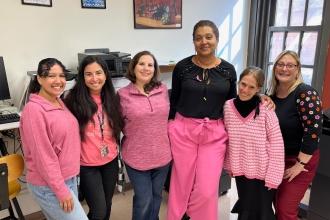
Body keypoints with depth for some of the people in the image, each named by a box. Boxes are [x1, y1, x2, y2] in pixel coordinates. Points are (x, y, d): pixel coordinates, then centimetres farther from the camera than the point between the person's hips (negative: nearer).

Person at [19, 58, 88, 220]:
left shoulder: (60, 103, 5)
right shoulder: (34, 109, -20)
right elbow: (43, 156, -20)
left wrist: (73, 174, 14)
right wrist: (61, 191, -17)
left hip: (69, 178, 8)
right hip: (49, 186, -7)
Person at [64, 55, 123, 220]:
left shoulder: (112, 98, 0)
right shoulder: (74, 100, -15)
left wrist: (115, 147, 6)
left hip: (111, 161, 5)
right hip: (87, 164, -4)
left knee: (107, 206, 19)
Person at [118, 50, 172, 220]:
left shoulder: (163, 90, 0)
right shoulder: (123, 94, -10)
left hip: (162, 155, 4)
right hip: (137, 157, -3)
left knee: (156, 196, 22)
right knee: (144, 200, 7)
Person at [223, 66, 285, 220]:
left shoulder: (265, 110, -18)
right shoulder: (228, 106, -7)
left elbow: (276, 144, -13)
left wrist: (273, 176, -12)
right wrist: (229, 164, 8)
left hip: (263, 172, -3)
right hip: (241, 170, 3)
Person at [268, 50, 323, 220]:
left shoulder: (305, 93, -18)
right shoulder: (272, 93, 1)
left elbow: (313, 131, -23)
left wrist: (300, 164, -19)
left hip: (299, 159, -6)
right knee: (277, 204, 17)